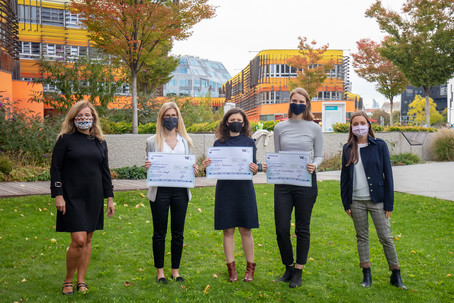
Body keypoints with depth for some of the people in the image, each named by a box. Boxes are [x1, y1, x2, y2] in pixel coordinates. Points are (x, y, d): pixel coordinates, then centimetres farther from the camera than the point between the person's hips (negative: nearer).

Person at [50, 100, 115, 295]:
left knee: (88, 240, 8)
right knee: (78, 240, -10)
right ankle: (68, 280, 11)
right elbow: (55, 168, -3)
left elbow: (105, 171, 14)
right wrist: (58, 195, -11)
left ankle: (81, 281, 20)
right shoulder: (65, 140, -2)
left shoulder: (100, 142, 11)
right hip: (72, 197, -4)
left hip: (94, 197, 4)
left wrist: (109, 198, 11)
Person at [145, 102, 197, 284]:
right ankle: (160, 271, 20)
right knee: (159, 233, 6)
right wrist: (147, 167, -14)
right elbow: (149, 166, 8)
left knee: (178, 233, 8)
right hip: (160, 190, -2)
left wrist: (194, 170, -8)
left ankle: (175, 270, 22)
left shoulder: (185, 140, 10)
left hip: (180, 190, 2)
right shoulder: (152, 141, 5)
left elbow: (190, 164, 14)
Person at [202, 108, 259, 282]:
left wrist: (255, 169, -20)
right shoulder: (219, 143, 7)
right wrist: (206, 166, -13)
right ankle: (231, 269, 17)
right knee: (227, 230, 5)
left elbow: (254, 168, 3)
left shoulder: (249, 142, 5)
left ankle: (250, 268, 18)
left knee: (245, 230, 3)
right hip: (224, 189, 1)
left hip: (244, 189, -1)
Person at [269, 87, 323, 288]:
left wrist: (314, 165, -16)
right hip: (283, 182, 2)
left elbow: (319, 155, 5)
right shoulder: (280, 128, 8)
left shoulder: (314, 128, 2)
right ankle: (288, 267, 24)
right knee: (281, 228, 2)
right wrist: (269, 166, -8)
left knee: (302, 228, 6)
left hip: (305, 182, -2)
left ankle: (298, 272, 20)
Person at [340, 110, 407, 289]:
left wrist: (389, 204, -5)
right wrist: (346, 203, 5)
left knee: (386, 237, 0)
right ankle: (366, 274, 20)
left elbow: (388, 174, -2)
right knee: (362, 237, 9)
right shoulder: (348, 149, 6)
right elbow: (344, 176, 9)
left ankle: (396, 275, 14)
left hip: (377, 200, -2)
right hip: (356, 201, 3)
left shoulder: (379, 145, -2)